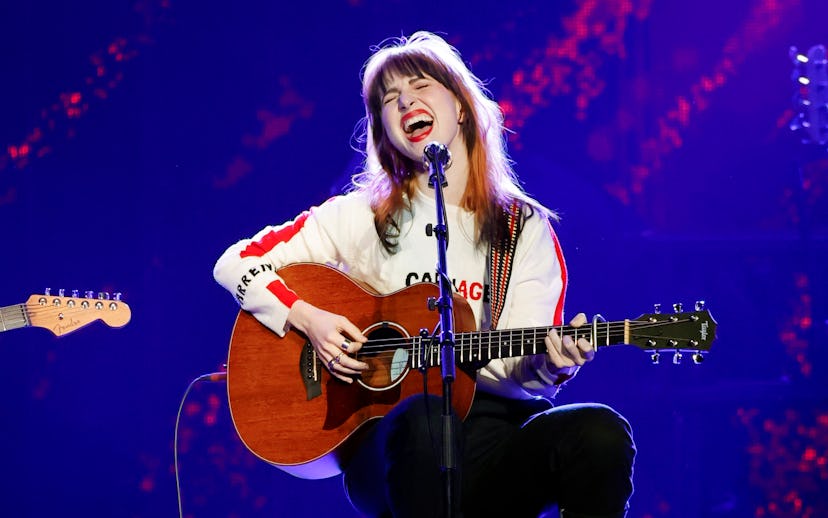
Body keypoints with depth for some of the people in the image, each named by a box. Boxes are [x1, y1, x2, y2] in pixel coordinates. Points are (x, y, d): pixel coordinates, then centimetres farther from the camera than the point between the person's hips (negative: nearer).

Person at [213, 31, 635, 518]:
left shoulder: (526, 228, 12)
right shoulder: (361, 218, 10)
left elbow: (519, 368, 4)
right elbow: (236, 263, 11)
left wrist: (551, 363, -20)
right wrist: (307, 318, -5)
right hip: (389, 435, -1)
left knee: (600, 432, -30)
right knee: (424, 417, -39)